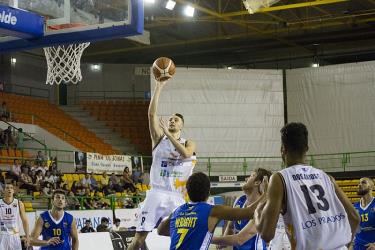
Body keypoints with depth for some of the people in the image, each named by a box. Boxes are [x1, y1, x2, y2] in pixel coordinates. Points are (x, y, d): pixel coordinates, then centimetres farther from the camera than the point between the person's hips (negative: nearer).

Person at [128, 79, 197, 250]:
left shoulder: (189, 143, 9)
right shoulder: (159, 138, 10)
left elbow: (185, 154, -16)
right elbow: (151, 113, -3)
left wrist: (168, 134, -13)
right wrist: (159, 87, -8)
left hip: (177, 197, 0)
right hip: (157, 194, 0)